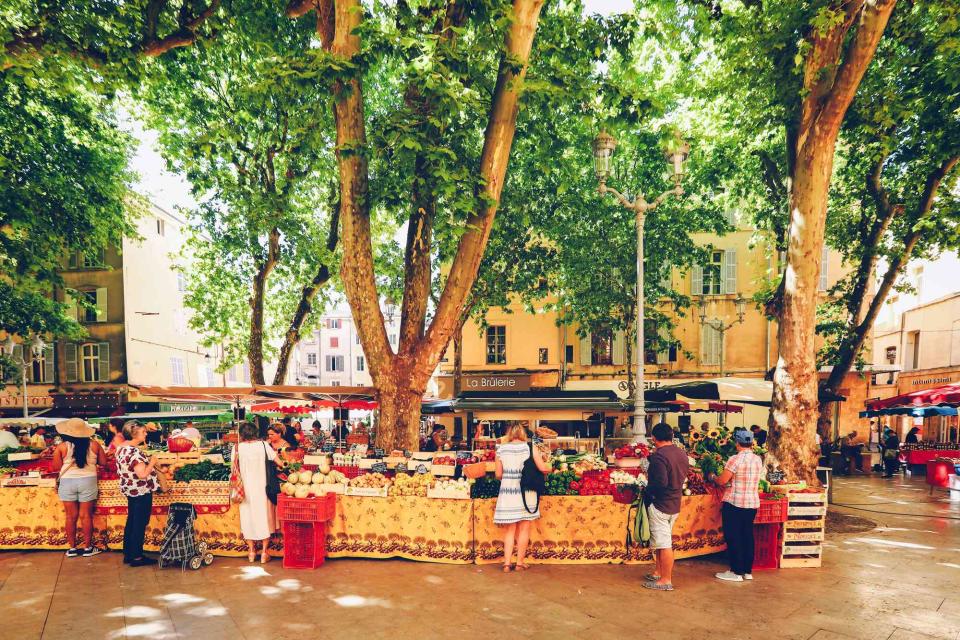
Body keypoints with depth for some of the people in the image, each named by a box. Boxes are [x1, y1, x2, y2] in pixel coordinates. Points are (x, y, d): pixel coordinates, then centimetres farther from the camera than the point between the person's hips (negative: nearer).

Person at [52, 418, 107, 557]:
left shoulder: (62, 447, -8)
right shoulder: (94, 444, -5)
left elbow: (56, 467, -4)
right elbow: (103, 463, 2)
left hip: (67, 482, 0)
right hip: (88, 481, 0)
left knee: (71, 516, 9)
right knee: (86, 515, 7)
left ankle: (72, 548, 17)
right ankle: (88, 548, 13)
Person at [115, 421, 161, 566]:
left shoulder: (121, 449, 7)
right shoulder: (135, 452, -24)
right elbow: (142, 474, -30)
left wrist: (148, 462, 14)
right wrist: (152, 462, -14)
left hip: (130, 491, 10)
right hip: (141, 492, -10)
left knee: (131, 523, 17)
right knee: (140, 525, 0)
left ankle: (128, 554, 25)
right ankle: (136, 557, 8)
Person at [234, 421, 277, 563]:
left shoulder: (238, 447, -7)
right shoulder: (263, 445, -8)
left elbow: (235, 468, -3)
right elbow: (278, 461, -7)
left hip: (246, 488, 1)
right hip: (262, 487, -1)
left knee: (248, 516, 13)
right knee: (264, 515, 9)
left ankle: (251, 551, 21)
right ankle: (264, 552, 13)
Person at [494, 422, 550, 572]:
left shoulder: (501, 449, 1)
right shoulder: (530, 447, -3)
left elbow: (498, 475, 2)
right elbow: (543, 468, -5)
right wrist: (549, 466, 17)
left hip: (507, 492, 1)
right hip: (526, 492, -1)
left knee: (509, 530, 12)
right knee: (524, 529, 11)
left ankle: (507, 563, 10)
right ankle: (520, 563, 16)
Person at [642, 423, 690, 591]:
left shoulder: (659, 455, -22)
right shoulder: (682, 454, 5)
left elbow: (660, 482, -28)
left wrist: (648, 490, -11)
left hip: (659, 504, -9)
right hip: (675, 504, 9)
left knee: (664, 544, 0)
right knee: (661, 541, 21)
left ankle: (666, 581, 8)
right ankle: (658, 572, 31)